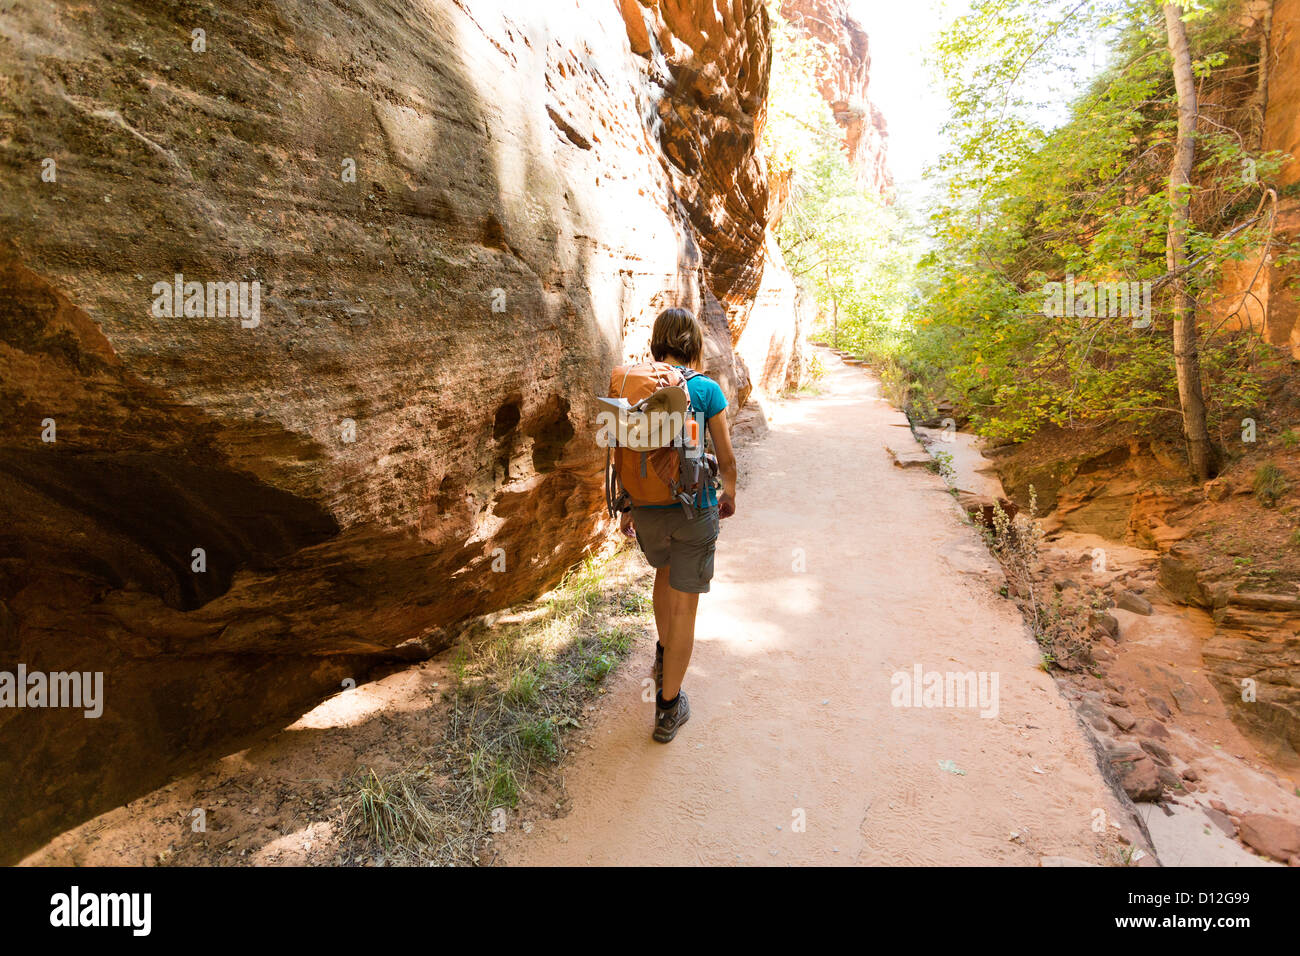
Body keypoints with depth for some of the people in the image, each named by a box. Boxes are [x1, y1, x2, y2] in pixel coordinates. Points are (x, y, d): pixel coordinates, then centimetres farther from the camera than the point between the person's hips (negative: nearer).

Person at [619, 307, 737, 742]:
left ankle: (664, 656, 49)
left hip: (647, 508, 4)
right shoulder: (706, 390, -11)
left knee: (664, 571, 32)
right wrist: (729, 495, 15)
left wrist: (626, 506, 14)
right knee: (684, 606, 9)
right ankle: (668, 708, 20)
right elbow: (726, 457, -5)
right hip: (694, 509, -3)